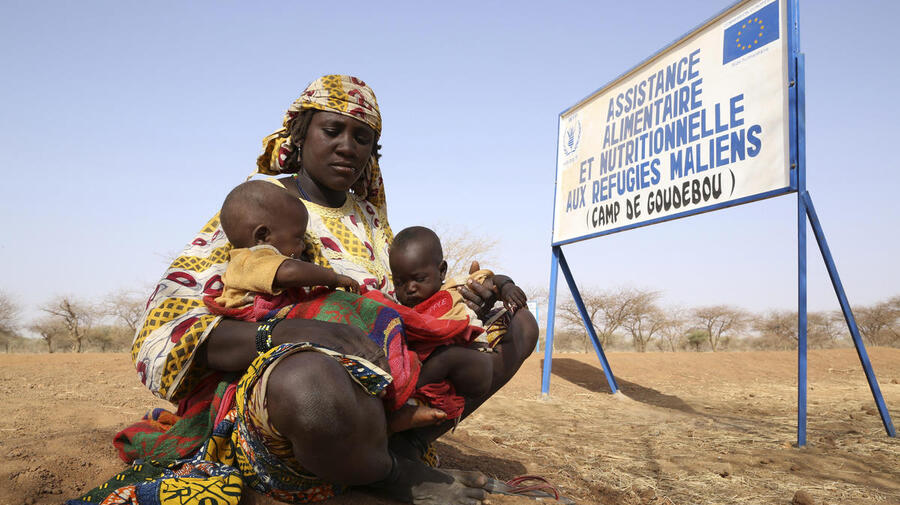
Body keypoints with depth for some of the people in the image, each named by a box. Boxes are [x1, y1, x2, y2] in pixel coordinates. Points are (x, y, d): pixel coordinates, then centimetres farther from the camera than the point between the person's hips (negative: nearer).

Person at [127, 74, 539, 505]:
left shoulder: (369, 217, 17)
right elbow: (163, 328, -13)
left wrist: (458, 305, -1)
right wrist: (288, 334, -30)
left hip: (384, 393, 7)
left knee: (518, 323, 4)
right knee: (310, 378, -43)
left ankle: (405, 448, -14)